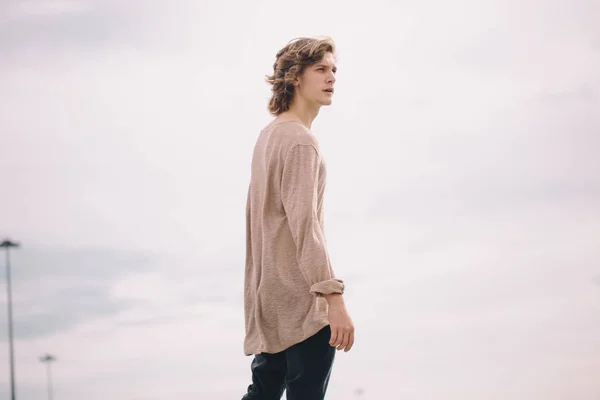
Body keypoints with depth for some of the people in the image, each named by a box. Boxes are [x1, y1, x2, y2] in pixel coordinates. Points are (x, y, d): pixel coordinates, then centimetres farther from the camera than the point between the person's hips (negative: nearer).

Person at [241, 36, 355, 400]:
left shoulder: (269, 135, 16)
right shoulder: (301, 141, -15)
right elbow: (304, 223, -24)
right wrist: (334, 298, -28)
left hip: (269, 297, 10)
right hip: (302, 301, -10)